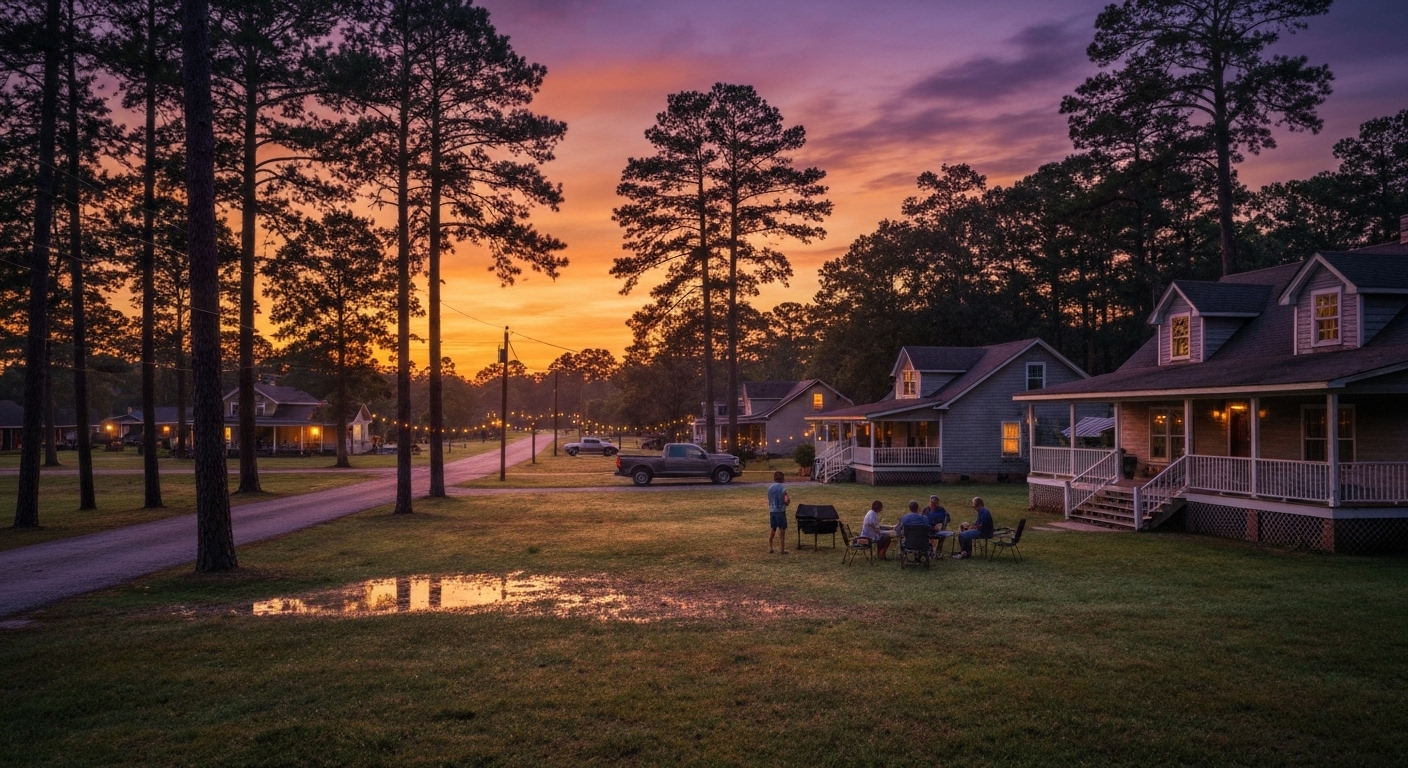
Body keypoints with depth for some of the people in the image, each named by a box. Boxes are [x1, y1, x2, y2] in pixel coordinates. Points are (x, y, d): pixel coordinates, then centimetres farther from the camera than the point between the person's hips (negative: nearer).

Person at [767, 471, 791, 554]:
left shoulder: (770, 487, 5)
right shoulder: (782, 488, -12)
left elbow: (769, 500, 11)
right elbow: (786, 500, -19)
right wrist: (789, 500, 3)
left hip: (772, 511, 5)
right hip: (780, 511, -5)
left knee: (773, 530, 17)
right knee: (782, 530, 3)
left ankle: (769, 548, 16)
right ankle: (783, 549, 6)